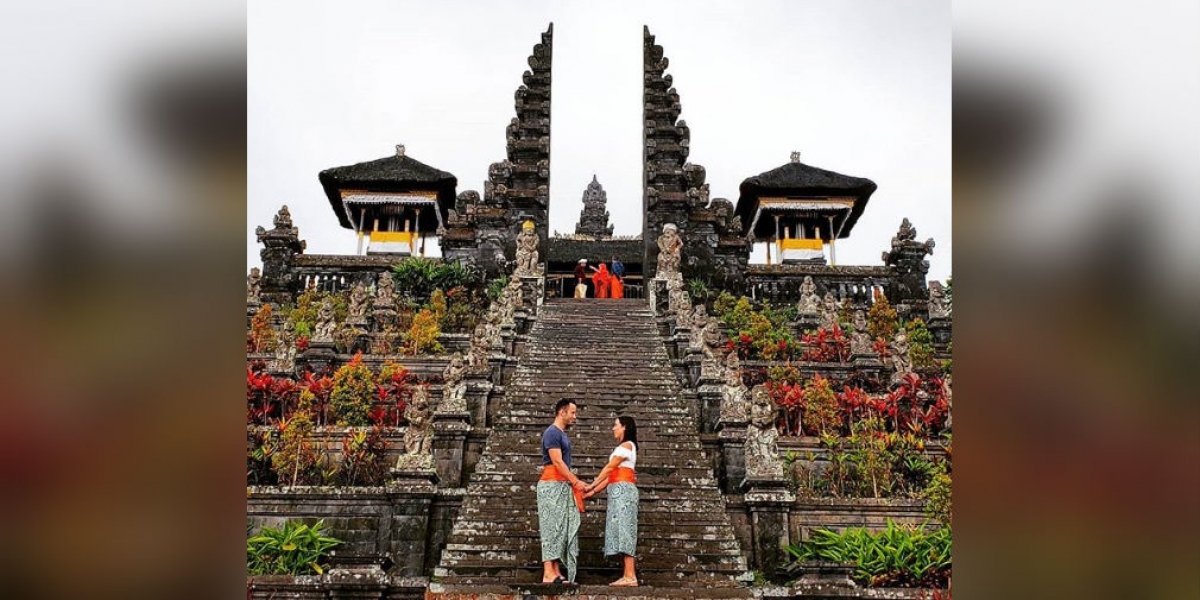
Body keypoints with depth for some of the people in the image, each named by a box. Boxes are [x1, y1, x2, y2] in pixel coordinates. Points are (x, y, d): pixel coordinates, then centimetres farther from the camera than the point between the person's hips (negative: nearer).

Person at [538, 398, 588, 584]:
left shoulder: (562, 434, 19)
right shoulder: (552, 433, -10)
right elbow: (557, 462, -17)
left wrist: (574, 484, 13)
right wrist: (576, 482, -14)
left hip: (563, 486, 9)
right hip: (552, 485, -9)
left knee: (563, 529, 5)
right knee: (552, 527, -12)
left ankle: (557, 573, 4)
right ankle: (548, 574, -13)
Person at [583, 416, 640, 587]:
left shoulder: (627, 445, -3)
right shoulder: (623, 447, 24)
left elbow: (609, 468, -7)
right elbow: (610, 475, 19)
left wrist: (591, 486, -6)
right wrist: (593, 492, 14)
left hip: (623, 489, -9)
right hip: (618, 491, 9)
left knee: (623, 528, -14)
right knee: (621, 530, 3)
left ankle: (630, 576, -19)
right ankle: (627, 576, 0)